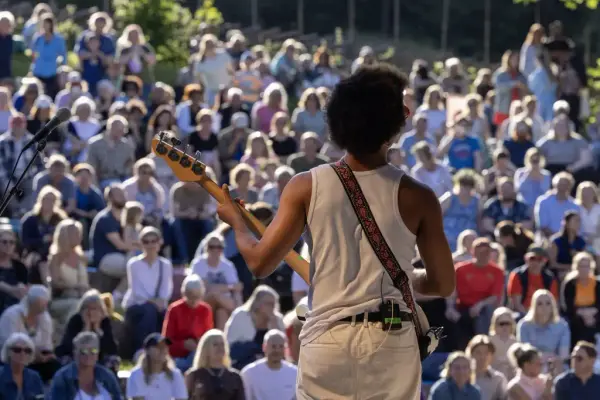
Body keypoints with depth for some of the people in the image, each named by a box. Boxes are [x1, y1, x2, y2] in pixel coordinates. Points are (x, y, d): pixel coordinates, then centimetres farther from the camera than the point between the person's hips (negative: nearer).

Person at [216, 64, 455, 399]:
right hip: (391, 342, -1)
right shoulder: (416, 197, -4)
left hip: (326, 341, 1)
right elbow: (444, 284, 4)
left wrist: (237, 222, 22)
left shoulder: (306, 187, -1)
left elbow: (260, 262, 2)